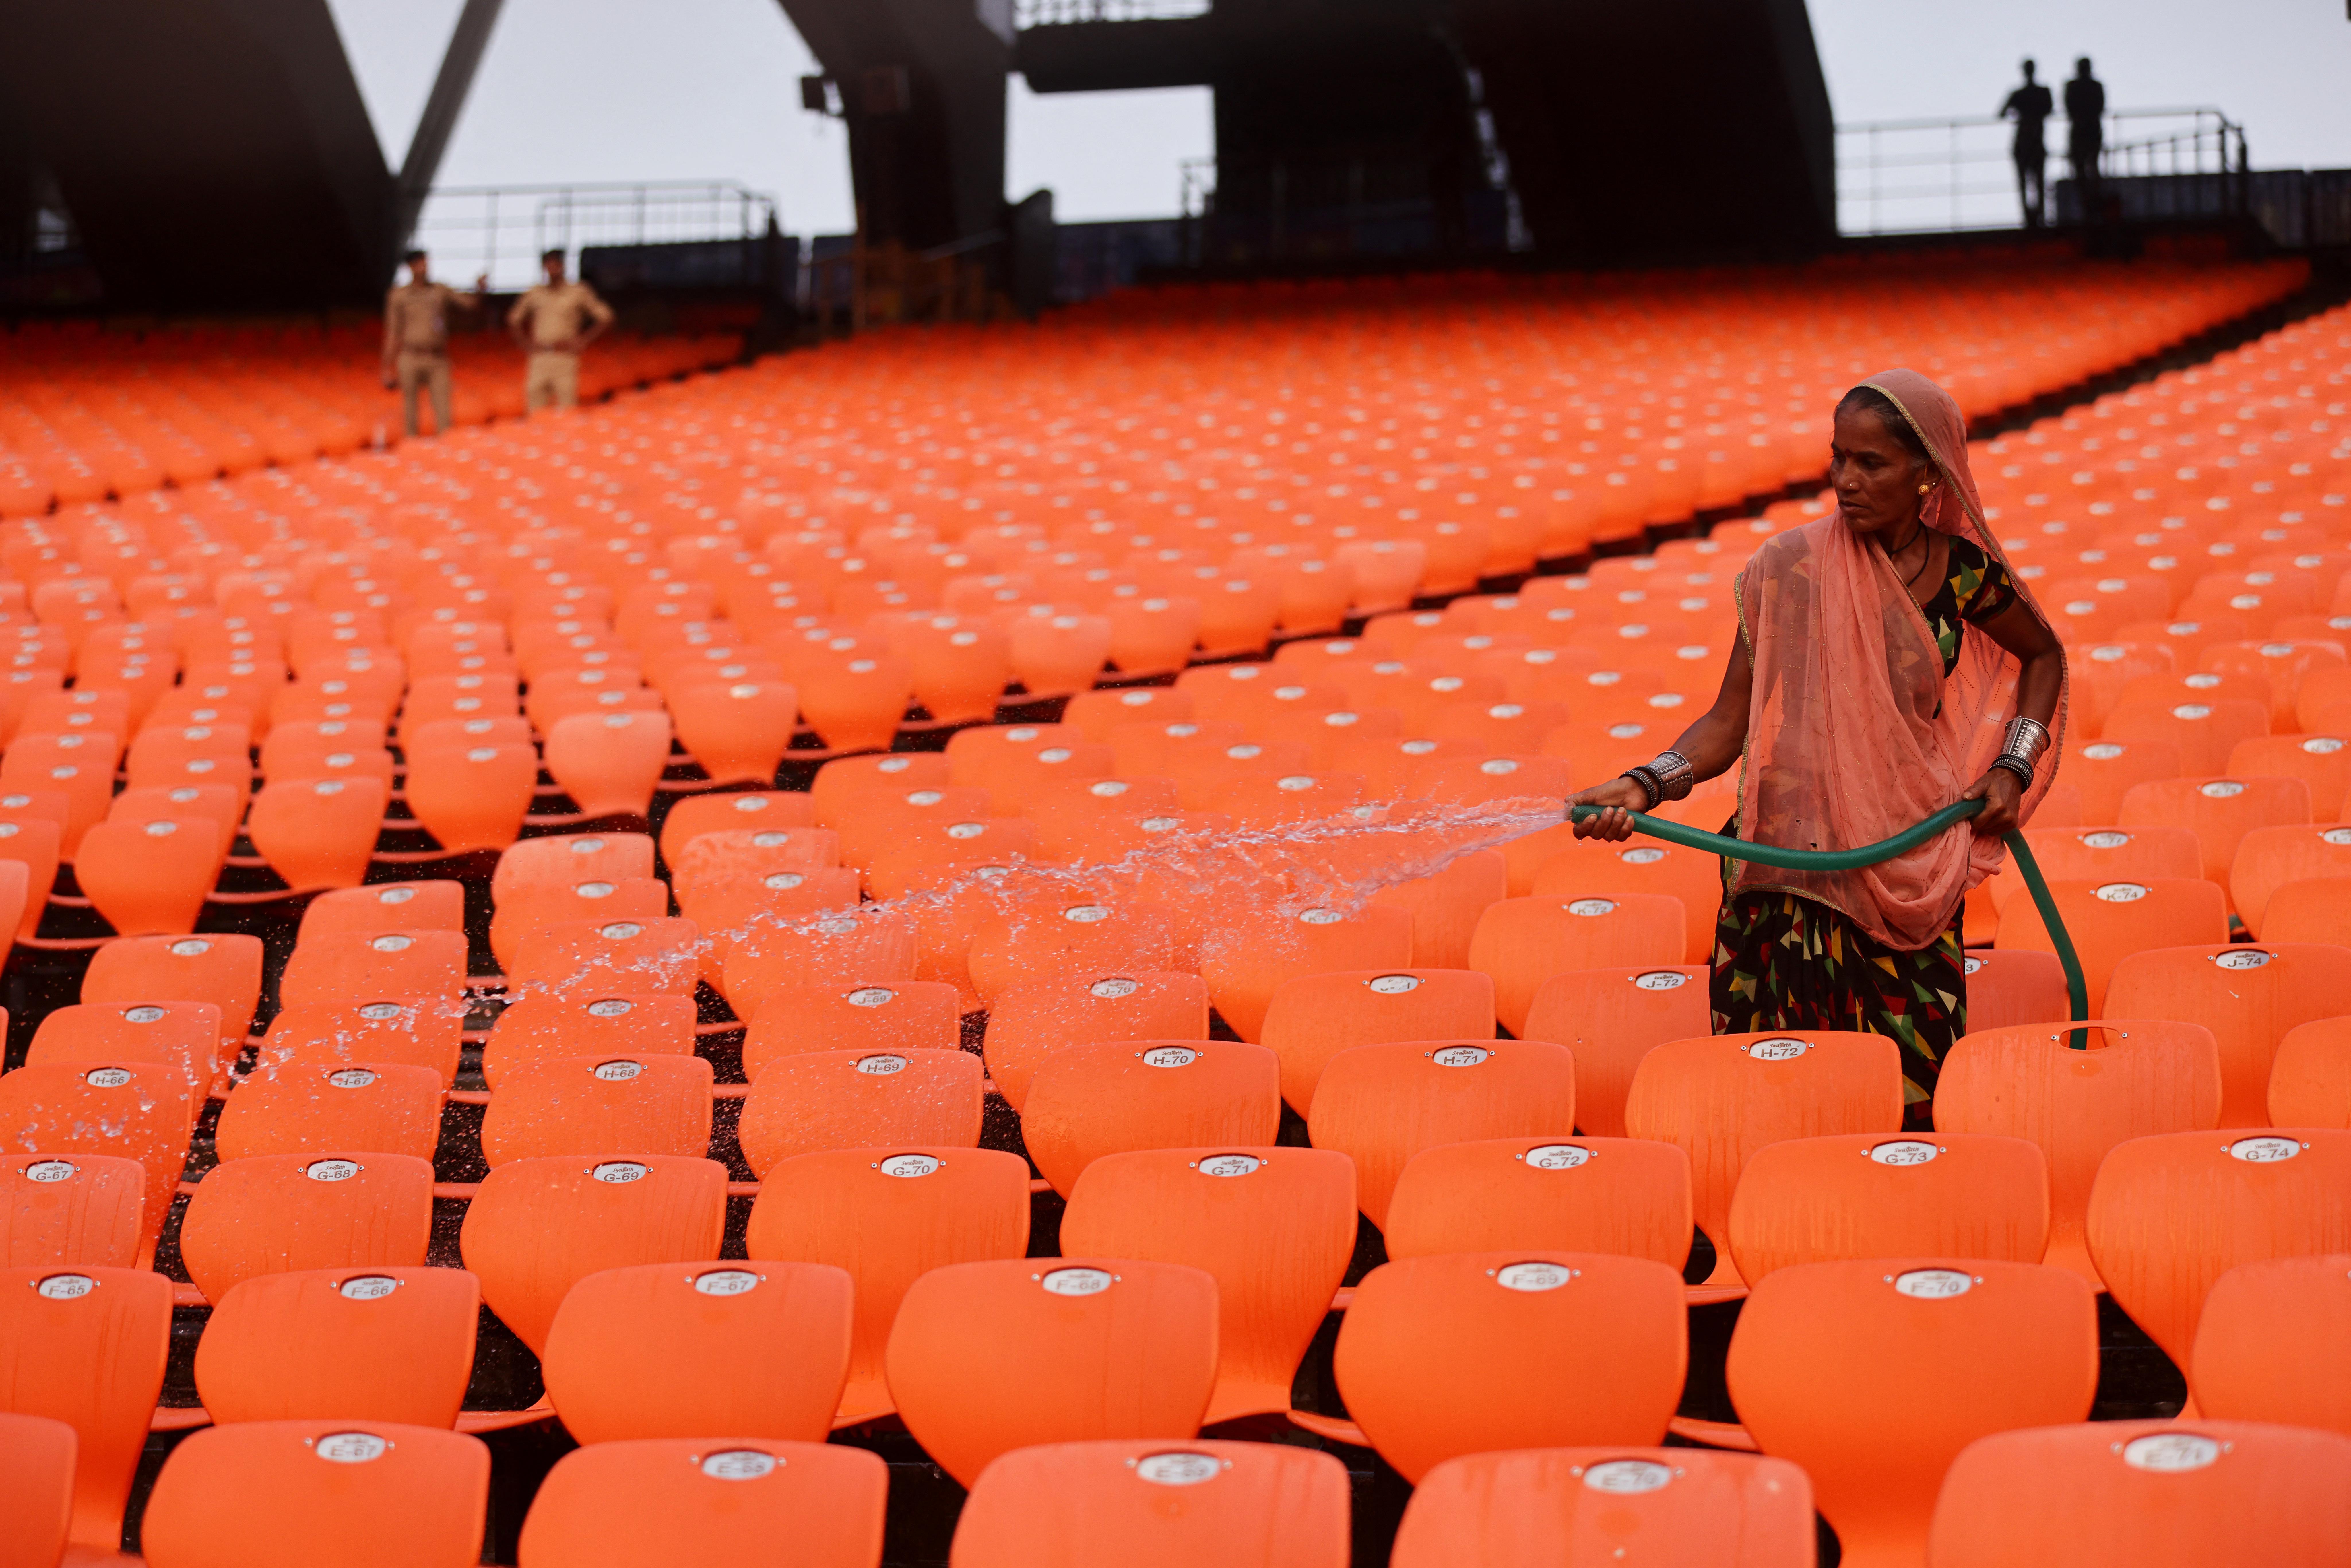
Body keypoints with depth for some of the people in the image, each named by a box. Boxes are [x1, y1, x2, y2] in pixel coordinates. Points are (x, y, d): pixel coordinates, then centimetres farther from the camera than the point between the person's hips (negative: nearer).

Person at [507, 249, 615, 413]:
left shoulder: (578, 293, 5)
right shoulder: (534, 295, 14)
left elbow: (605, 317, 4)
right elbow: (514, 320, 25)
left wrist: (581, 342, -1)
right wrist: (526, 343, 12)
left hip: (565, 355, -3)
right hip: (539, 357, 3)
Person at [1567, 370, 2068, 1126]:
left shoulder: (1961, 572, -2)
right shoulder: (1789, 569, -7)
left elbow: (2044, 655, 18)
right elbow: (1731, 721, -6)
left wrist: (2013, 766, 5)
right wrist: (1648, 784, -21)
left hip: (1912, 873, 2)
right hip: (1798, 866, -2)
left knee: (1915, 1099, 2)